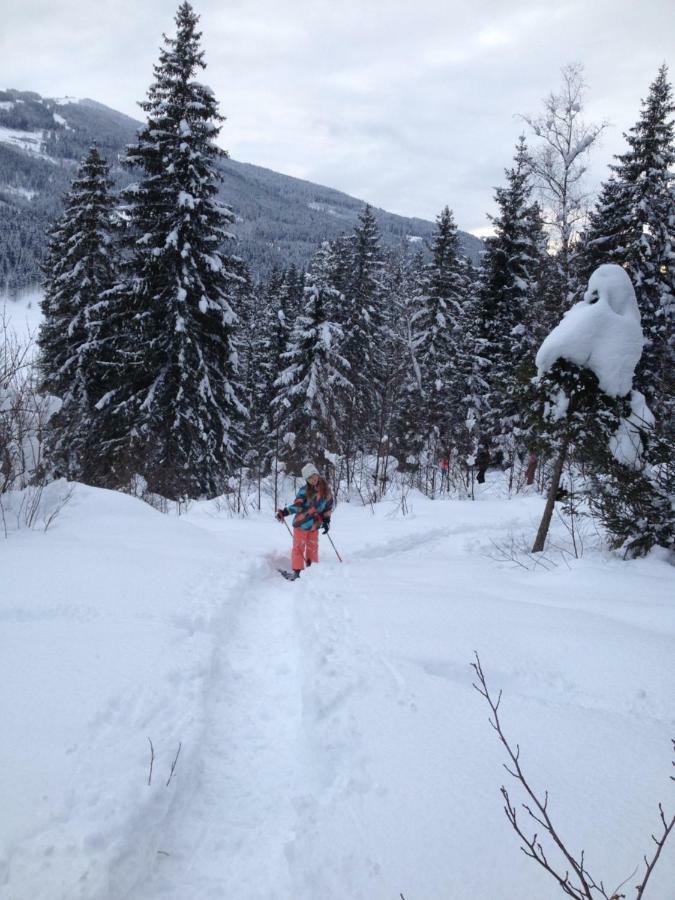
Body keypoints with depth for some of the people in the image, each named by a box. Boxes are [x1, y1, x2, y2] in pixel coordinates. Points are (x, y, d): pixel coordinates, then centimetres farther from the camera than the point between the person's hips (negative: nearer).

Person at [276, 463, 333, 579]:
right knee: (299, 547, 2)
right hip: (301, 523, -3)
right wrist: (284, 512, -34)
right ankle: (297, 572, 6)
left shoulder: (325, 488, -3)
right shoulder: (304, 490, -13)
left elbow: (329, 505, 6)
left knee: (313, 548, 15)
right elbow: (297, 505, -20)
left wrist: (326, 521, 5)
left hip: (314, 525, 3)